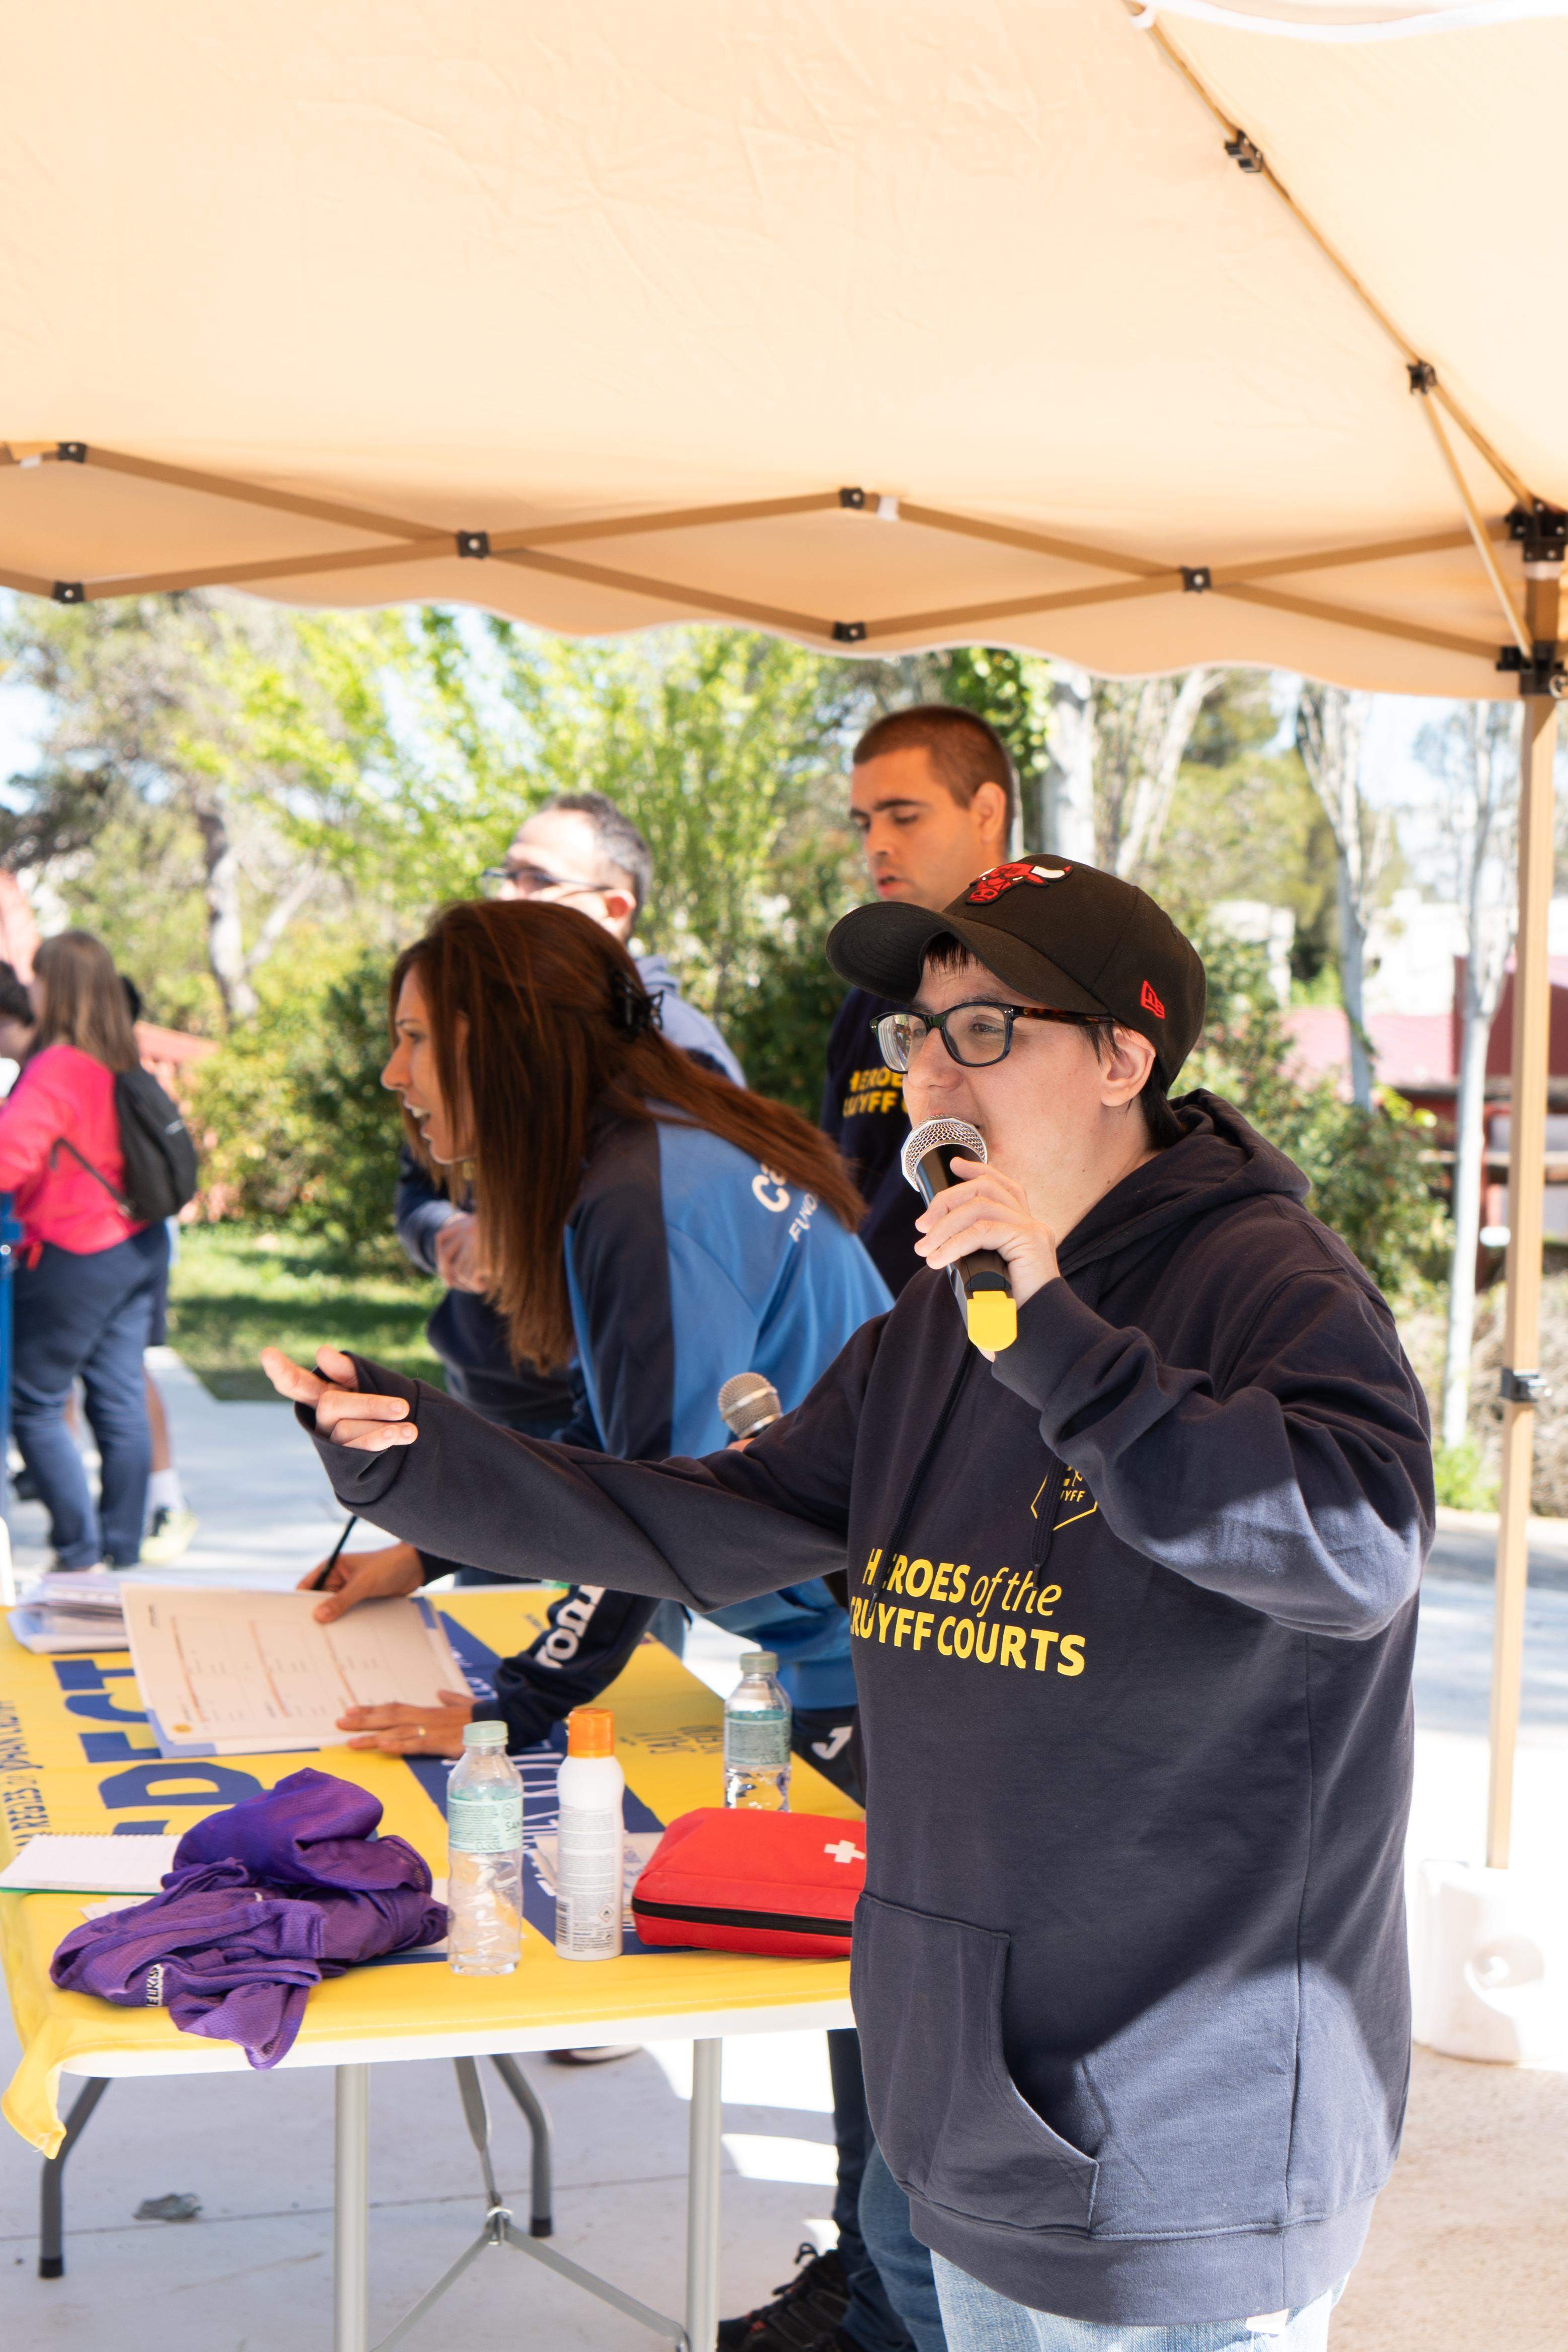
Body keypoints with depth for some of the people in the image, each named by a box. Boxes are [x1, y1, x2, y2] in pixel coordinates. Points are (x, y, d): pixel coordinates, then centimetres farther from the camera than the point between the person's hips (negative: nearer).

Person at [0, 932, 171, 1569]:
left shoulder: (56, 1069, -20)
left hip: (76, 1258, -8)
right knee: (120, 1400, 12)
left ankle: (80, 1550, 4)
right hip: (141, 1247, 8)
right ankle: (124, 1549, 17)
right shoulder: (122, 1064, 6)